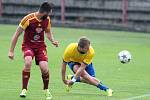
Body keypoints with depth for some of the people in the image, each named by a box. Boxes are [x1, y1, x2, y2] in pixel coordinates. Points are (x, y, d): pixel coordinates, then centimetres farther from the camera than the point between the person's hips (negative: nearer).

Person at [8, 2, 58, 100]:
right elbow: (16, 34, -12)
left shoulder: (47, 19, -3)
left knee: (44, 68, -16)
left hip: (40, 45, 3)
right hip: (28, 45, -3)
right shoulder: (28, 19, -19)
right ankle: (24, 89, -17)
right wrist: (11, 51, -12)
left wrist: (53, 41, -2)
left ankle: (46, 90, 13)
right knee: (28, 62, -32)